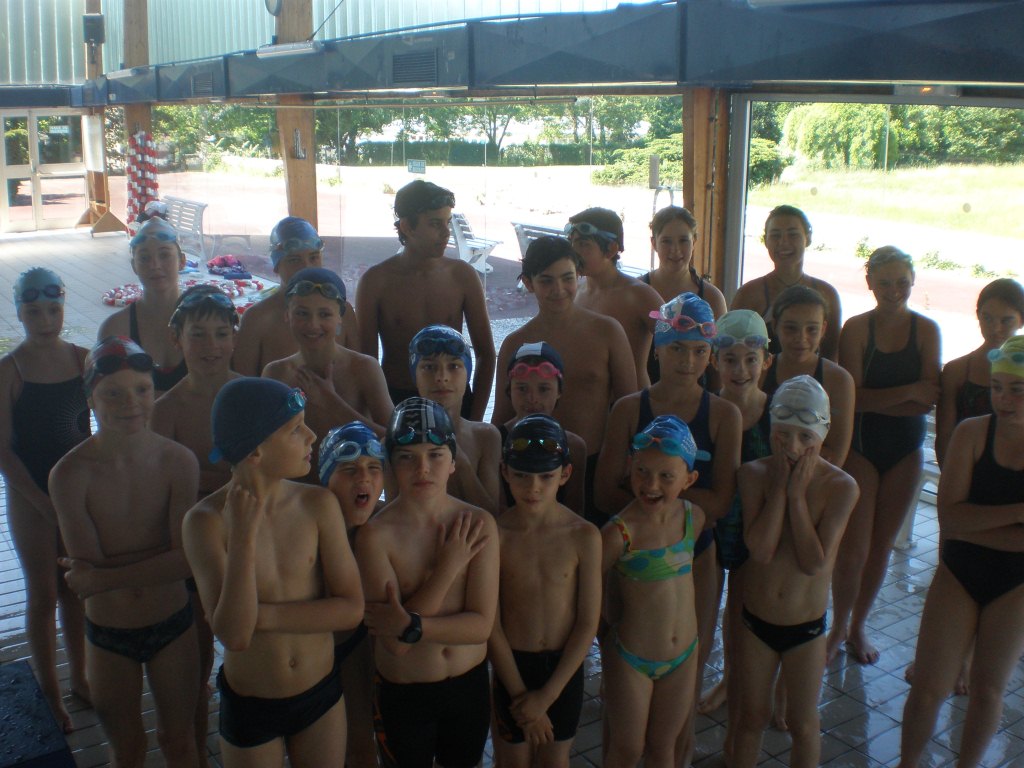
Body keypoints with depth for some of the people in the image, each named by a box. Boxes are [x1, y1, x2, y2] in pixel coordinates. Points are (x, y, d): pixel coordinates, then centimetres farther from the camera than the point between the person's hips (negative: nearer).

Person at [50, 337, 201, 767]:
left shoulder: (178, 462, -15)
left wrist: (105, 577, -22)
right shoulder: (70, 473, -20)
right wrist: (163, 552, -21)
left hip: (173, 625, 1)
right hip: (108, 634, 0)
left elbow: (188, 560, -19)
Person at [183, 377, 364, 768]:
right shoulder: (206, 521, -19)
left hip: (323, 693, 2)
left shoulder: (318, 504, -13)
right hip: (249, 706, -2)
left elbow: (351, 608, -15)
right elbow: (233, 635, -25)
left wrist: (261, 614, -21)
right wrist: (243, 536, -32)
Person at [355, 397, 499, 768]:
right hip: (402, 695, -3)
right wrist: (448, 567, -23)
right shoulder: (376, 534, -20)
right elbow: (394, 642, -23)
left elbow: (481, 625, -15)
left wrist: (411, 625, -28)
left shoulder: (479, 524, -11)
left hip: (470, 685, 3)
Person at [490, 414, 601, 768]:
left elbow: (588, 623, -10)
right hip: (512, 664, -1)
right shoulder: (494, 535, -17)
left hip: (565, 666, 1)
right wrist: (520, 694, -9)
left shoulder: (584, 536, -14)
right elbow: (491, 625, -11)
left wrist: (546, 695, -11)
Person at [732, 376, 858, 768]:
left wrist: (797, 494, -24)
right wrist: (780, 486, -22)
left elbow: (815, 563, -24)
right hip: (755, 621, 1)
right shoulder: (754, 474, -13)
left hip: (807, 628, -1)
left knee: (803, 724, 16)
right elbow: (760, 549, -24)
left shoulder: (841, 486, -16)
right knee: (752, 716, 19)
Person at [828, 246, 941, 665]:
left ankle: (858, 625, 29)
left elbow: (928, 401, -10)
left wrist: (877, 399, -19)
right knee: (853, 549, -4)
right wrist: (909, 392, -17)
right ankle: (839, 624, 18)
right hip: (859, 446, -2)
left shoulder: (926, 330, -3)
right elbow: (853, 396, -15)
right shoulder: (857, 328, -8)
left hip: (905, 450, 3)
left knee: (881, 546, 11)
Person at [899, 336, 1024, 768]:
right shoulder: (972, 433, -10)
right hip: (959, 574, 0)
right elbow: (949, 516, -19)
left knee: (988, 688, 13)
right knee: (929, 687, 1)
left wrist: (972, 526, -22)